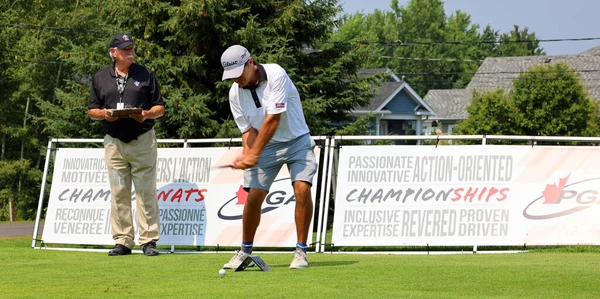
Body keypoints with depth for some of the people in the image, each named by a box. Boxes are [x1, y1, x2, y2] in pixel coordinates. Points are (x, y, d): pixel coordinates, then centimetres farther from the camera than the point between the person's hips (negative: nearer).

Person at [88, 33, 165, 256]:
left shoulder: (146, 75, 8)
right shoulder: (100, 78, 11)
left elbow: (160, 108, 8)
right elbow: (91, 111, 12)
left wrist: (147, 114, -13)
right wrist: (103, 114, -9)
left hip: (142, 140, -1)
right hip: (114, 143, 1)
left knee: (146, 193, -4)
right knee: (119, 194, 2)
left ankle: (149, 240, -3)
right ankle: (122, 242, 7)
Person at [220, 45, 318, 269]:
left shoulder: (276, 75, -21)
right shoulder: (235, 93, -6)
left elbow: (273, 120, -25)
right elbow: (248, 130, -1)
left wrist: (254, 154, -24)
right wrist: (246, 155, -22)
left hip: (296, 141, -3)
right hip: (265, 146, 3)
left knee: (302, 188, -21)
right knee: (254, 195, -8)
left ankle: (301, 250, -12)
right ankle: (245, 251, 10)